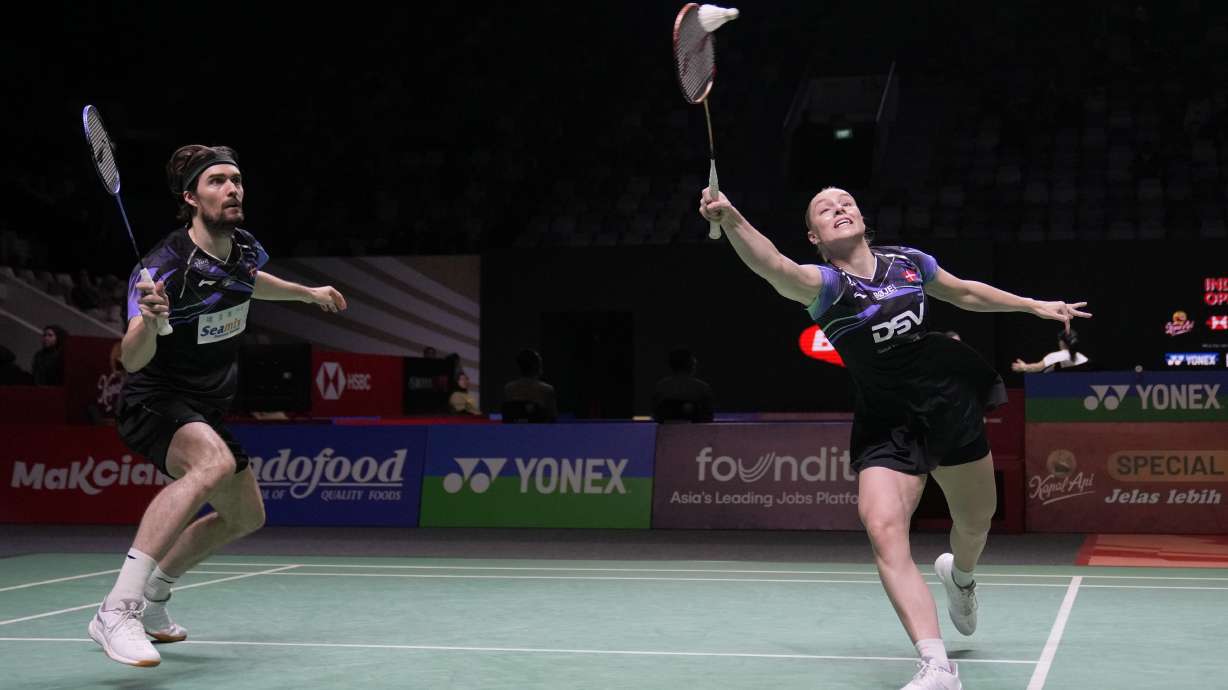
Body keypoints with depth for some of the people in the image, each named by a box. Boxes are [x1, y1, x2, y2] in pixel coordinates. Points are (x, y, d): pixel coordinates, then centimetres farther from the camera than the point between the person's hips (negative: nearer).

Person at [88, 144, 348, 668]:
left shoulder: (245, 248, -2)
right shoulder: (165, 268, -26)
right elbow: (132, 361, -35)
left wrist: (307, 292, 33)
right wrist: (148, 319, -54)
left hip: (206, 410, 9)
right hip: (154, 403, -9)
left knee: (246, 516, 20)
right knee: (215, 462, -39)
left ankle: (152, 599, 36)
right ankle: (116, 610, -41)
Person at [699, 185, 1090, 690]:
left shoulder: (908, 261, 1)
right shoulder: (824, 283, -13)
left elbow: (964, 293, 20)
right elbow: (773, 267, -36)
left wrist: (1035, 306, 24)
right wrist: (731, 219, -54)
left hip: (951, 401, 4)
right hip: (886, 424, -4)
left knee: (975, 522, 18)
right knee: (883, 529, -25)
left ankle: (959, 577, 57)